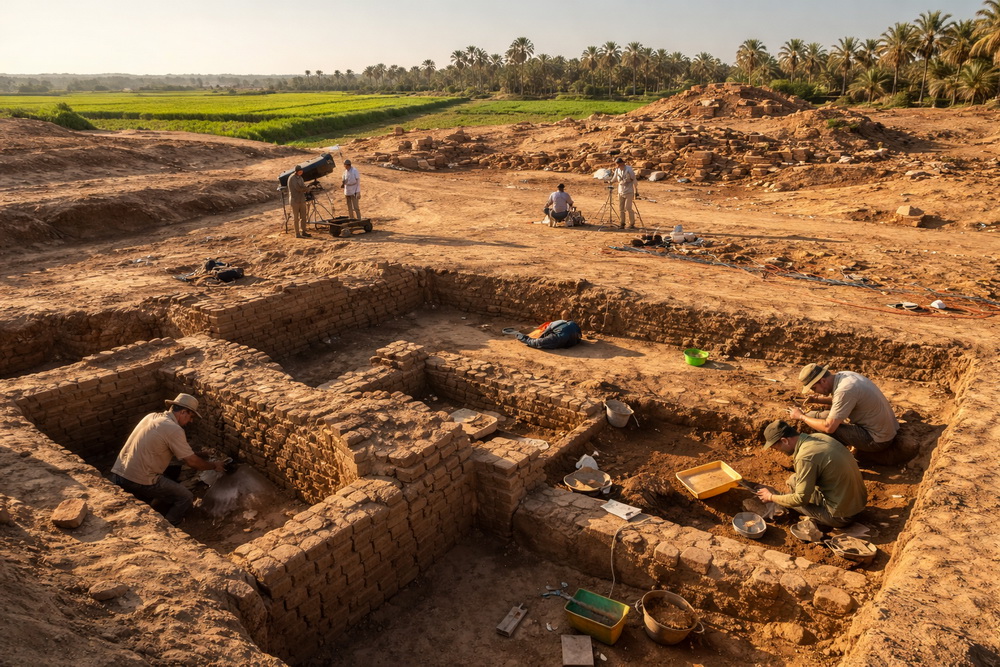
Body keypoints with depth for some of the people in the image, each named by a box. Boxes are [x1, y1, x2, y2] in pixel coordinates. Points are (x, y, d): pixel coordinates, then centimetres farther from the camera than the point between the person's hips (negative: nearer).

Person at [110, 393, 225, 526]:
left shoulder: (152, 416, 12)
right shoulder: (174, 429, -13)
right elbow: (193, 462, -10)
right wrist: (214, 465, 9)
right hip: (138, 481, -8)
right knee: (186, 498, 2)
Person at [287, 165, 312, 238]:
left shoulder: (301, 178, 12)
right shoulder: (292, 178, -10)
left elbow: (306, 189, 5)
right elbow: (298, 188, -18)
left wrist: (305, 188, -16)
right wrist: (304, 188, -4)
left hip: (302, 200, 7)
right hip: (295, 200, -7)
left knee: (304, 217, 9)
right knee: (296, 218, -1)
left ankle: (303, 232, 19)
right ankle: (297, 234, 5)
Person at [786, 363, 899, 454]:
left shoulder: (845, 390, -26)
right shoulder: (843, 375, 0)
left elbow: (828, 427, -26)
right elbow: (836, 400, 23)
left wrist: (801, 417, -13)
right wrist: (817, 399, 6)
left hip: (878, 442, -9)